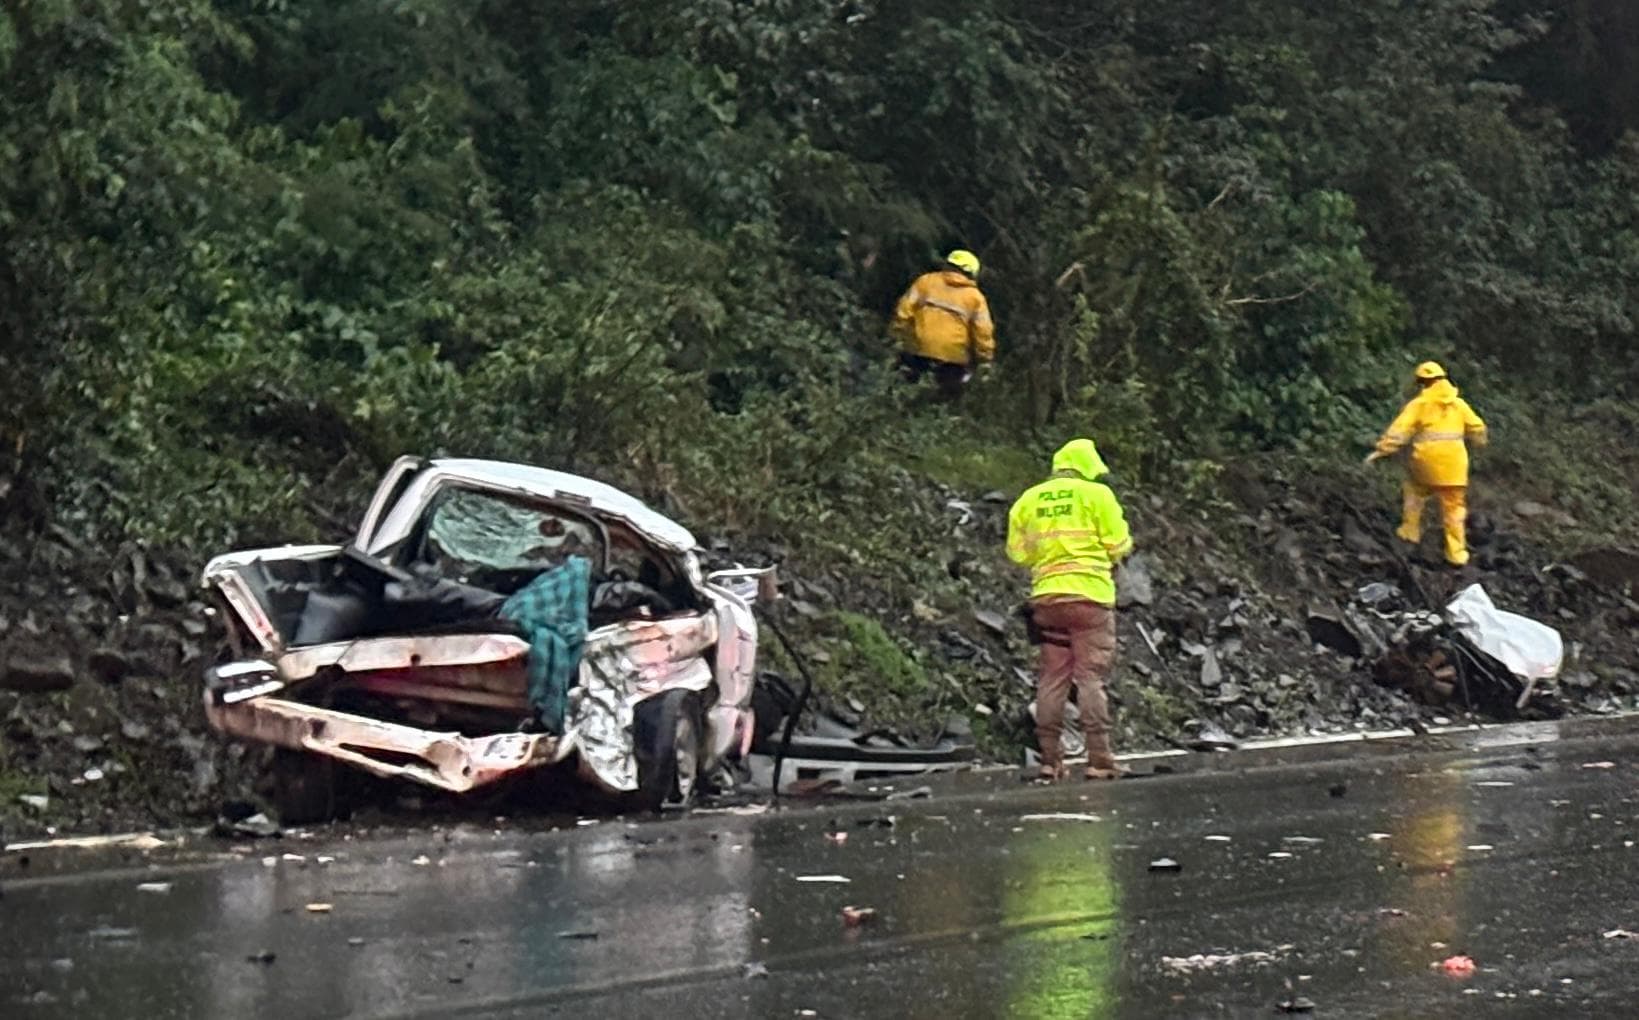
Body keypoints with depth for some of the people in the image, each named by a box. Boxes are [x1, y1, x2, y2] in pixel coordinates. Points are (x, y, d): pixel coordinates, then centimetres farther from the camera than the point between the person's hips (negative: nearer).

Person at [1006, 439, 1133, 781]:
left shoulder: (1029, 500, 12)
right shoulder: (1096, 494, -1)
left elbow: (1017, 551, 11)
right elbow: (1119, 544, -2)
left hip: (1046, 595, 4)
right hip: (1089, 592, -4)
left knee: (1052, 678, 8)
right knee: (1091, 676, -5)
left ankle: (1050, 759, 7)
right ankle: (1099, 759, -9)